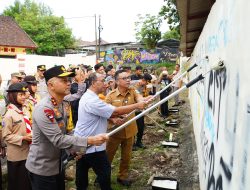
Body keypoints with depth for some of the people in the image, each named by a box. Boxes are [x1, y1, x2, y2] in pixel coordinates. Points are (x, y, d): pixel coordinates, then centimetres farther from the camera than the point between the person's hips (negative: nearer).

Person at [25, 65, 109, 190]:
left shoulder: (65, 105, 2)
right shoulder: (43, 108, -26)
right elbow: (58, 139, -30)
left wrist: (75, 149, 4)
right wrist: (90, 141, -32)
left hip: (58, 164, 8)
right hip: (42, 168, -8)